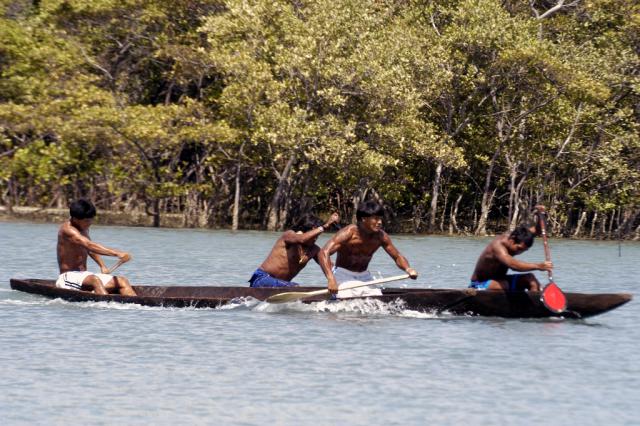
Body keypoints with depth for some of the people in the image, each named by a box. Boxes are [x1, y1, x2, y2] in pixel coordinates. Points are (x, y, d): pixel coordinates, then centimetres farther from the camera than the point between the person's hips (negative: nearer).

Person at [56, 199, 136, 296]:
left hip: (84, 276, 9)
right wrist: (117, 253, -40)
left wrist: (102, 265, 14)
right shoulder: (67, 229, -17)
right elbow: (90, 245, -31)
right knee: (94, 280, -39)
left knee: (122, 281, -8)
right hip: (68, 277, -9)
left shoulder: (83, 228, 12)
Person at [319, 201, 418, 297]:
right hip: (343, 275, -5)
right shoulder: (349, 233, -23)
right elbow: (324, 253, -32)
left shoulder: (381, 236, -7)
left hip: (364, 277, 5)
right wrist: (330, 278, -47)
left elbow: (397, 257, 2)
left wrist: (407, 269, -23)